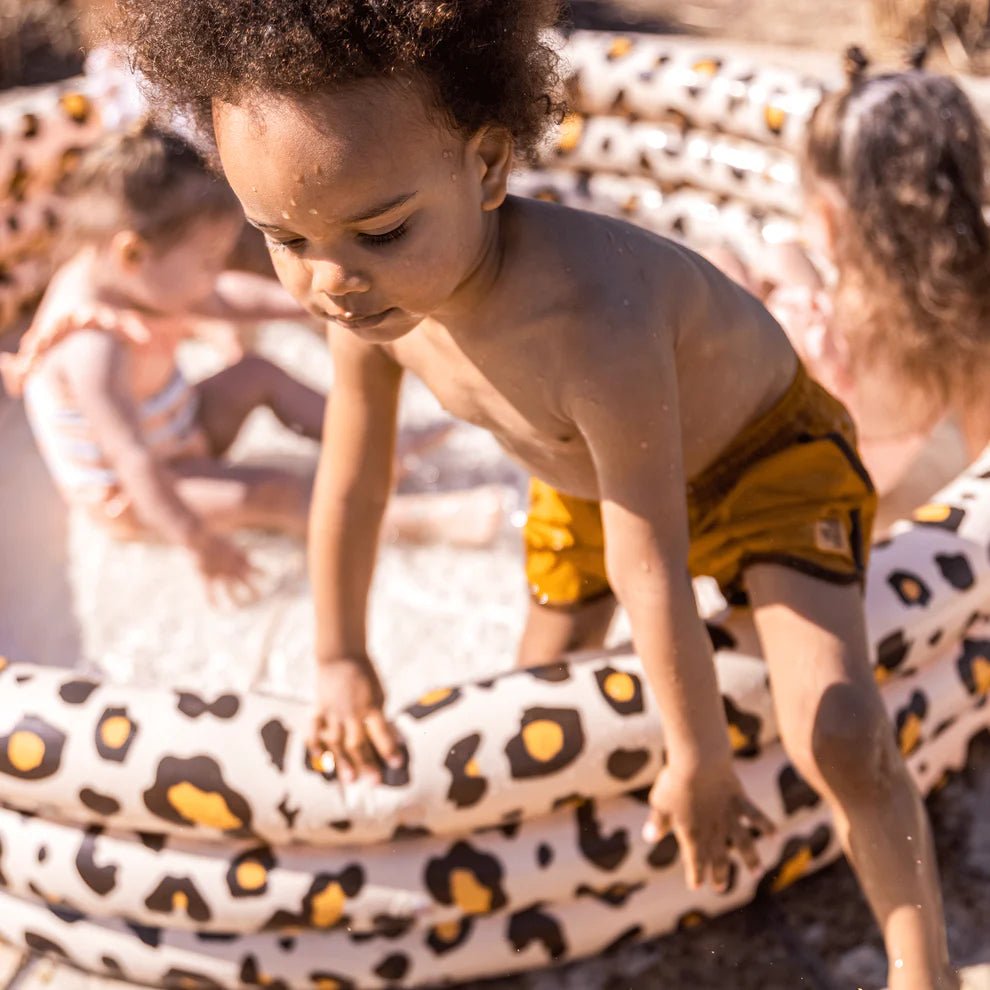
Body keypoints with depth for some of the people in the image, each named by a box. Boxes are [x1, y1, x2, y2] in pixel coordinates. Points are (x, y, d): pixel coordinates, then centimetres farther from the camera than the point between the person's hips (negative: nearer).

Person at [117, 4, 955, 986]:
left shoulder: (594, 323, -47)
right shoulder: (370, 299, -25)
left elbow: (650, 570, -37)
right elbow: (350, 482, -6)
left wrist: (698, 764, -24)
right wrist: (340, 659, 5)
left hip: (764, 455, -6)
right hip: (585, 474, 6)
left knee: (838, 737, -21)